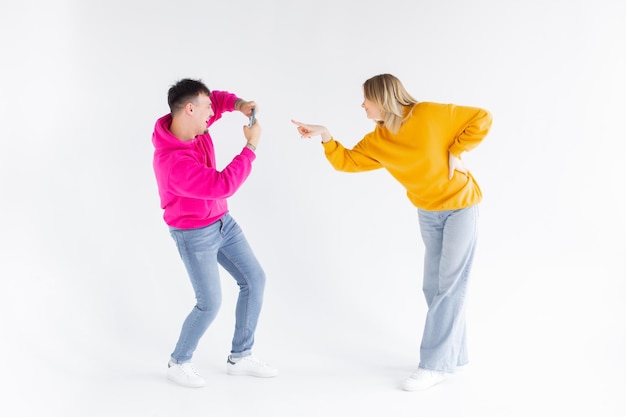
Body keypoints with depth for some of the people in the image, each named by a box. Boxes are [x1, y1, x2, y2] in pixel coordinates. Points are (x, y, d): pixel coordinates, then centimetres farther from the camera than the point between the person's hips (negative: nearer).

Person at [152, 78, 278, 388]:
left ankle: (240, 357, 20)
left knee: (254, 279, 8)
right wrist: (251, 146, -26)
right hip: (194, 235, -9)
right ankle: (178, 363, 23)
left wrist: (239, 104, -9)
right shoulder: (173, 162, -34)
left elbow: (217, 99, 13)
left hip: (222, 221, 9)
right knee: (210, 304, -3)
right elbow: (223, 185, -34)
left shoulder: (191, 124, -8)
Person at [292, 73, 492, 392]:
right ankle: (453, 353, 23)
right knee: (433, 286, 9)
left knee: (450, 284, -5)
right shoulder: (377, 142, -1)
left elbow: (481, 118, -16)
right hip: (428, 213, 7)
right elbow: (346, 161, 1)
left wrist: (455, 152, -19)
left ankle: (434, 364, -2)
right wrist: (325, 136, -13)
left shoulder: (429, 114, -19)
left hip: (460, 205, -6)